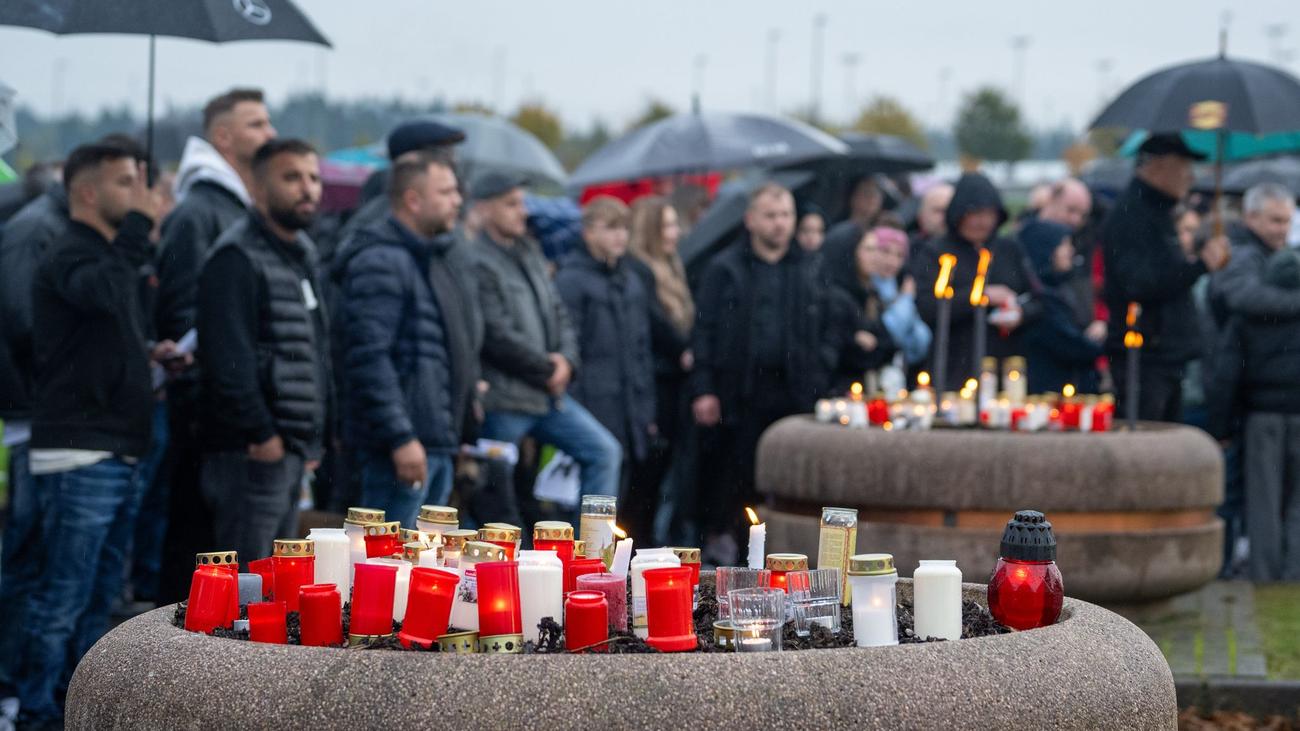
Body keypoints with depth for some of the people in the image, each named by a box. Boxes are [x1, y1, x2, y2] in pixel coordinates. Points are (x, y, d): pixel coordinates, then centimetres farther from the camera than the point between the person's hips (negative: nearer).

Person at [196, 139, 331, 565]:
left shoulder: (301, 254, 18)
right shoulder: (237, 258, -13)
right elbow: (227, 359, -21)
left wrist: (312, 441, 17)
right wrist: (262, 434, -19)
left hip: (294, 449, 10)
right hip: (253, 451, -10)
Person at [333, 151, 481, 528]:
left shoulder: (449, 255, 18)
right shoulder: (379, 263, -14)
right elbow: (369, 356, -21)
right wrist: (400, 437, -24)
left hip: (440, 440, 10)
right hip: (406, 443, -10)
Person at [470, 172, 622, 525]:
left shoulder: (528, 252, 14)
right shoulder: (478, 263, -16)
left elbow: (558, 311, 17)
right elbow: (497, 336, -20)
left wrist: (566, 358, -3)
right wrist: (548, 368, -9)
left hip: (548, 391, 9)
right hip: (502, 399, -9)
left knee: (604, 451, 6)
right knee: (495, 501, 1)